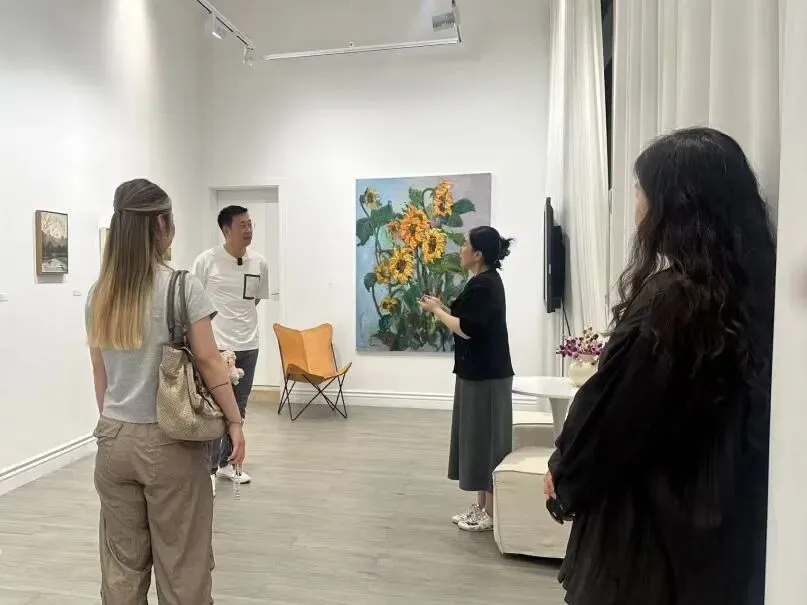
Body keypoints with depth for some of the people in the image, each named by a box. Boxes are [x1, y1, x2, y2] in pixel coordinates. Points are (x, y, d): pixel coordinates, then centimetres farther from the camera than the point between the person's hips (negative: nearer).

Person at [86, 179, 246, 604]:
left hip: (114, 439, 5)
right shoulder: (181, 286, -12)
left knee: (122, 563, 15)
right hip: (169, 442, -5)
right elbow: (208, 361, -11)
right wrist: (234, 421, -2)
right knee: (181, 565, 8)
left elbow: (100, 372, 9)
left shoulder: (99, 294, 4)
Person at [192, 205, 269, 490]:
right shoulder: (207, 260, -10)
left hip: (248, 345, 5)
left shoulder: (259, 263, 1)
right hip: (217, 345, -5)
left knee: (239, 407, 14)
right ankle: (209, 469, 14)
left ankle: (227, 462, 30)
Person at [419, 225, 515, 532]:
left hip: (485, 375, -10)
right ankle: (481, 505, 26)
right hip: (479, 372, 10)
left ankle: (491, 513, 12)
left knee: (486, 438, -1)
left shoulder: (483, 285, -18)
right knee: (478, 438, 15)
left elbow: (467, 330, -22)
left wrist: (437, 311, -10)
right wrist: (444, 307, 9)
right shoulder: (486, 281, 13)